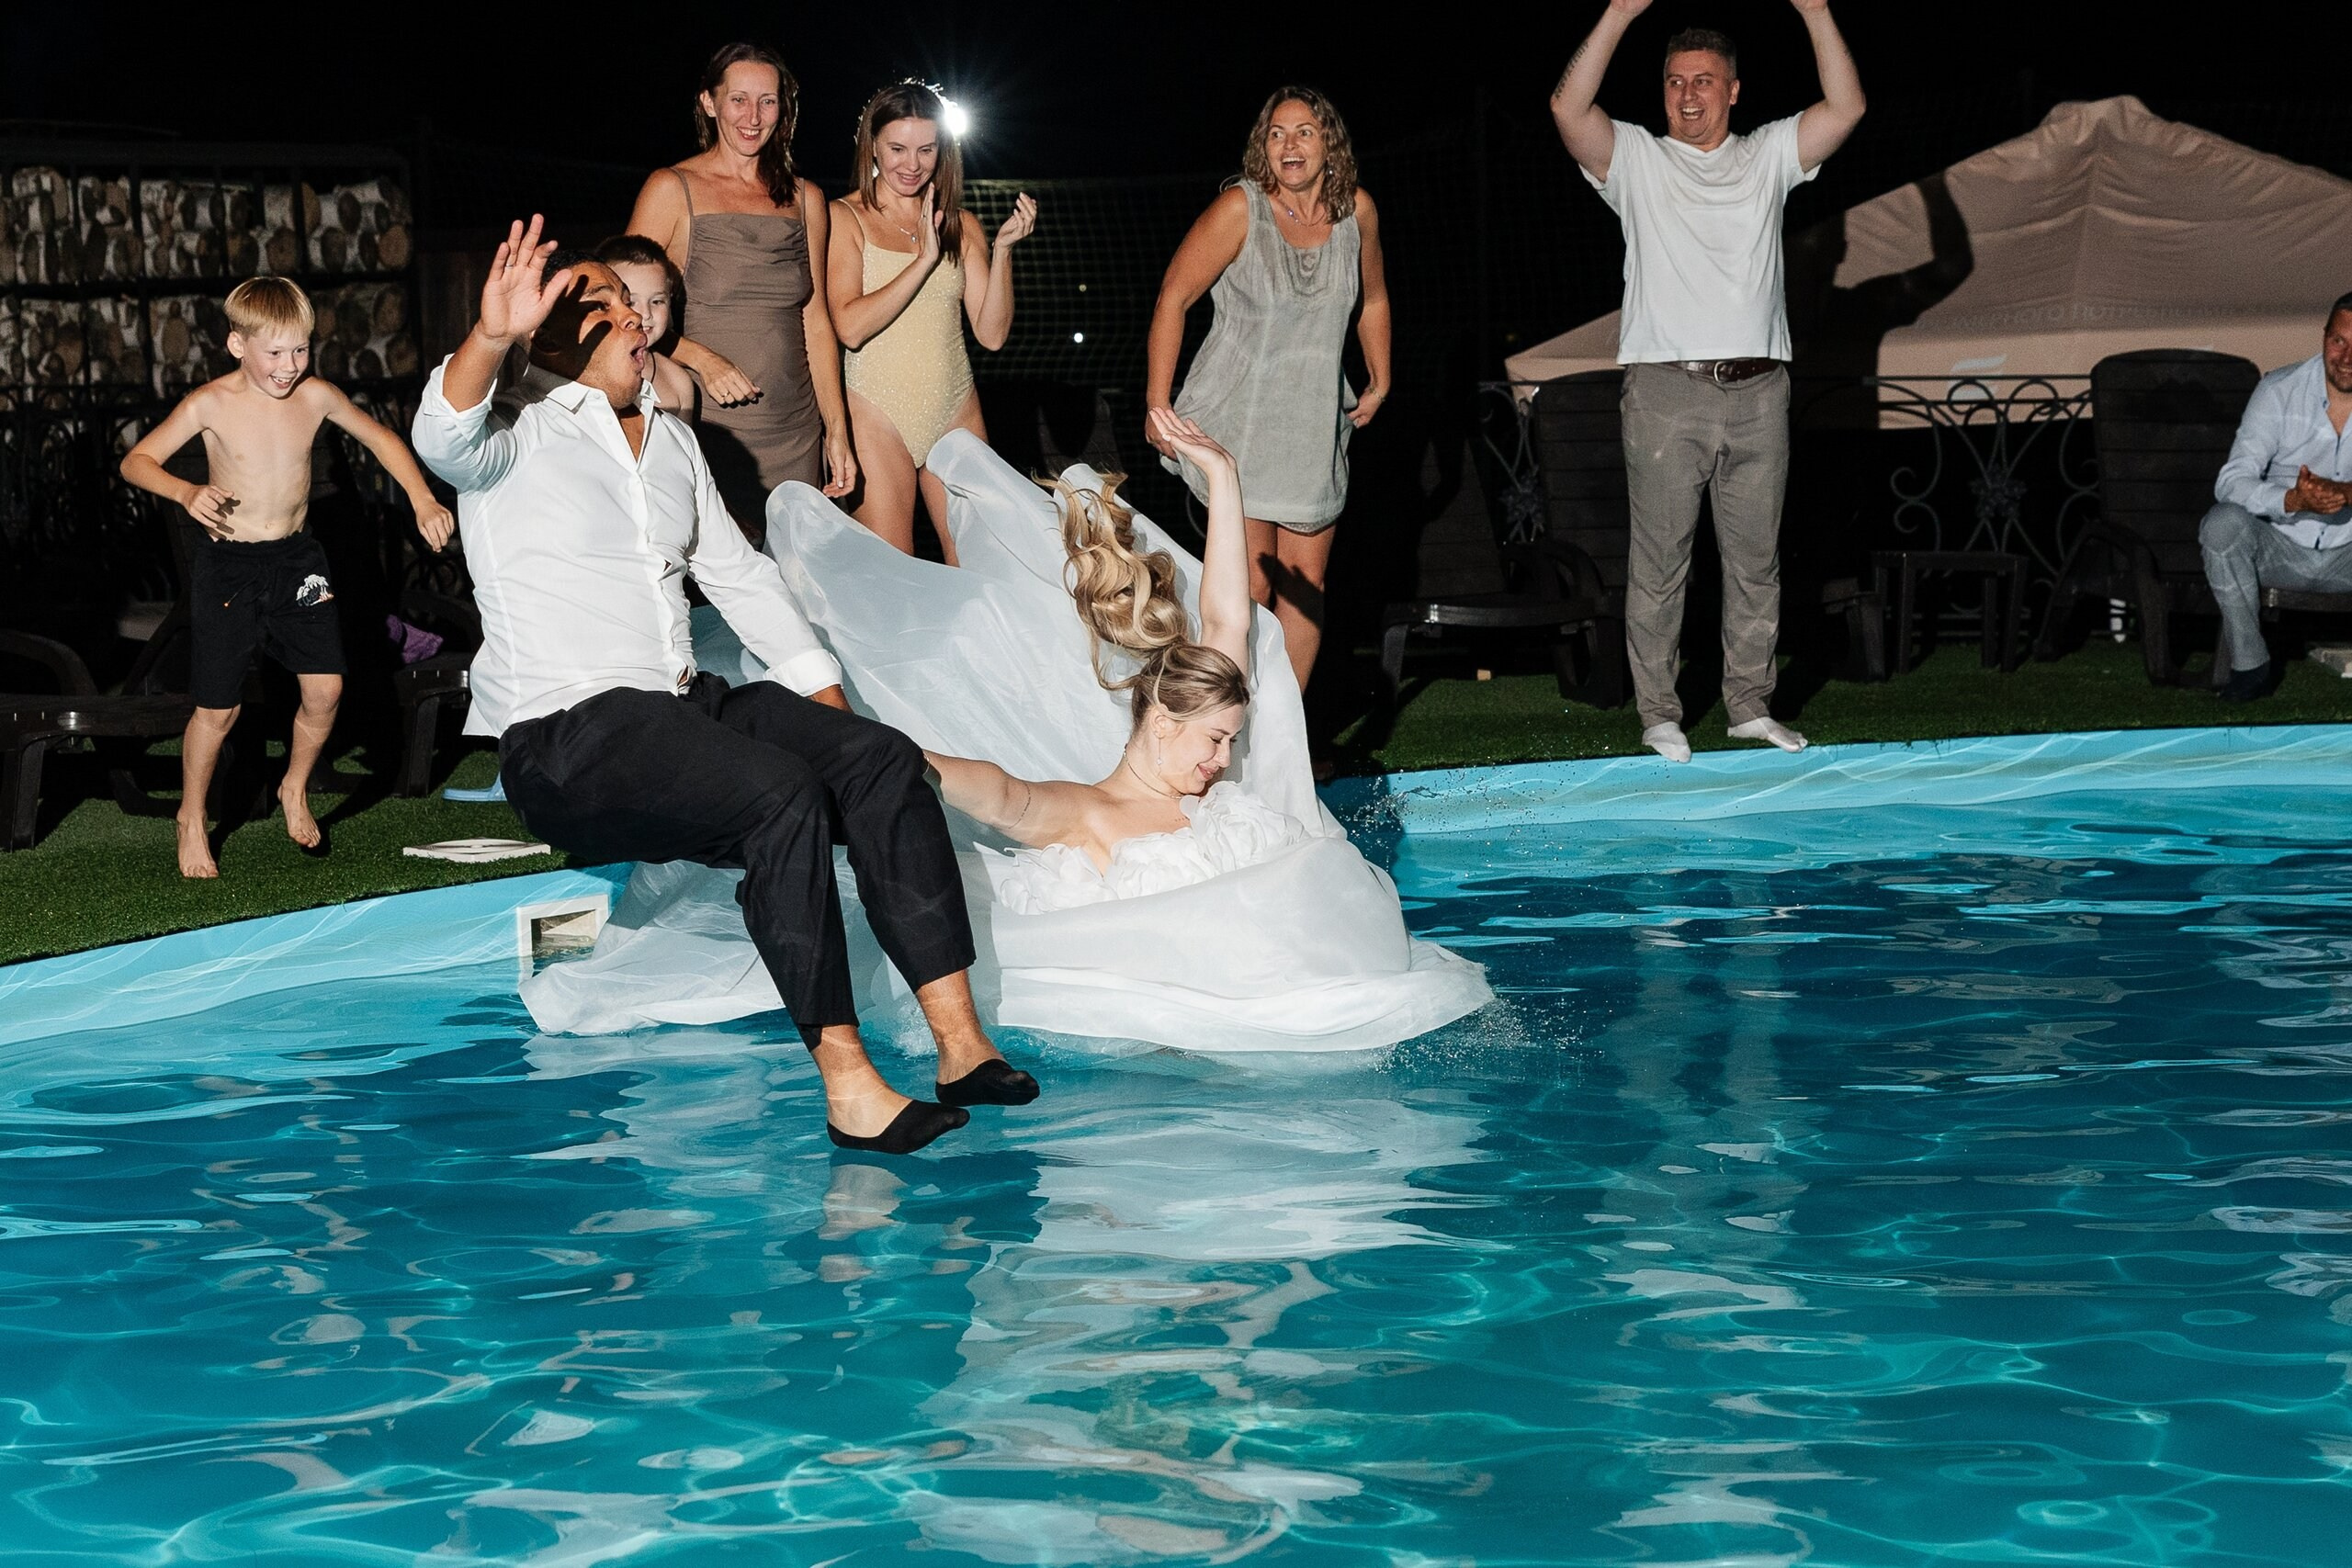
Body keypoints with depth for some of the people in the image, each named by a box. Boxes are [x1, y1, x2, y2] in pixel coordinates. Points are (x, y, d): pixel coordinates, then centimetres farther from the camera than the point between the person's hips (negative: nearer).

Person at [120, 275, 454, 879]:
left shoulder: (317, 396, -3)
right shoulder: (210, 404, -12)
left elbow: (380, 439, 12)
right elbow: (136, 460, -10)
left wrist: (421, 499, 2)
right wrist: (186, 492, -29)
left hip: (296, 558, 4)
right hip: (228, 564, -3)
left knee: (326, 687, -1)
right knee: (218, 708, -1)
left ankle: (295, 791, 26)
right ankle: (192, 820, 22)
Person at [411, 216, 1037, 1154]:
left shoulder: (670, 441, 20)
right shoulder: (523, 439, -3)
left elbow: (739, 576, 23)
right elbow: (443, 439, -27)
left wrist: (828, 705, 15)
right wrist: (492, 335, -47)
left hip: (683, 705, 8)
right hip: (567, 741, -8)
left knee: (883, 761, -14)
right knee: (780, 793, -32)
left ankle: (960, 1042, -21)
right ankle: (846, 1085, -34)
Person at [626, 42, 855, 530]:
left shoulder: (804, 198, 12)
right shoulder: (671, 189, 0)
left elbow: (816, 321, 14)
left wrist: (837, 431, 9)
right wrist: (701, 359, -19)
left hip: (795, 439, 4)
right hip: (706, 432, -4)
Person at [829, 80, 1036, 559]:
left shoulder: (961, 227, 10)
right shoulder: (846, 218, -1)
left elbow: (992, 334, 3)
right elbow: (850, 327, -13)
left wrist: (1002, 248, -8)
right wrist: (924, 258, -14)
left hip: (956, 413, 4)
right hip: (878, 416, -4)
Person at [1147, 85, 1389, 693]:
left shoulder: (1356, 209, -2)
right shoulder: (1241, 208, -15)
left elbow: (1373, 298, 17)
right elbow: (1174, 298, -11)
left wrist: (1379, 384, 22)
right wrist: (1157, 406, -11)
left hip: (1315, 424, 5)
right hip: (1237, 417, -5)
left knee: (1307, 583, 5)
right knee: (1252, 584, -10)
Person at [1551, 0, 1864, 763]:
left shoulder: (1768, 156, 15)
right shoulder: (1636, 159, 7)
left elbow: (1846, 107, 4)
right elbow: (1569, 106, -9)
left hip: (1757, 391, 3)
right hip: (1667, 391, -3)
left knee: (1756, 558, 8)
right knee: (1660, 561, -1)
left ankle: (1749, 705, 17)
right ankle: (1660, 714, 5)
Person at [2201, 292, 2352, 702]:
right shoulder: (2279, 391, -8)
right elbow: (2231, 482, -18)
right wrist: (2294, 500, -37)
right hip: (2280, 549, 0)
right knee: (2224, 523, -32)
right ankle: (2249, 664, -19)